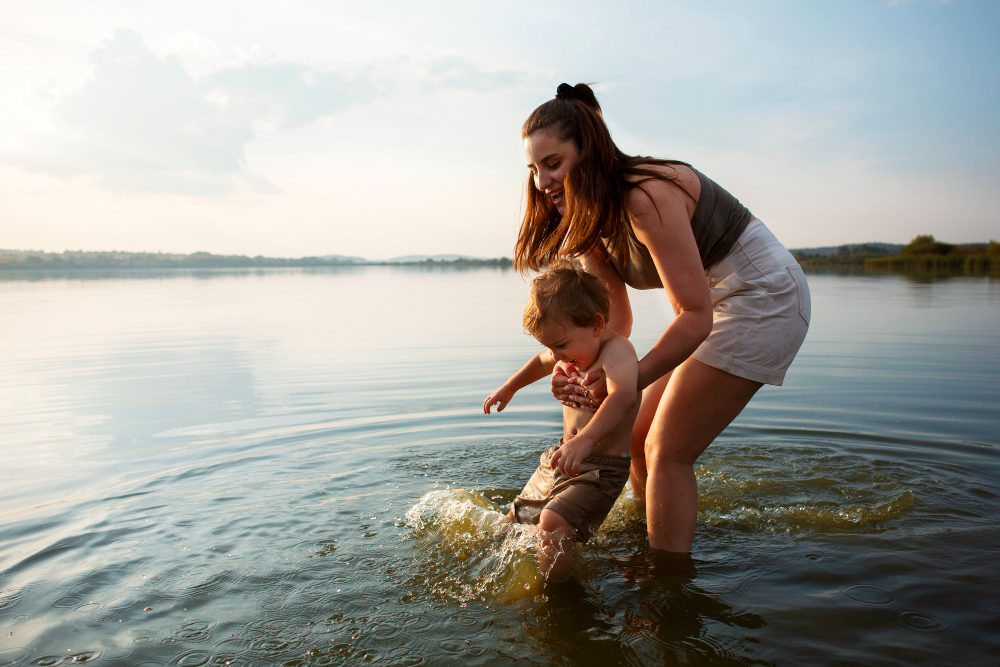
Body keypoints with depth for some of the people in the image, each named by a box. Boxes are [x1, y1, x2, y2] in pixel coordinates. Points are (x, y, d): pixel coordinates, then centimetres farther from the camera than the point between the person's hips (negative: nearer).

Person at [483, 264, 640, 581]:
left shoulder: (616, 350, -25)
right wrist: (509, 387, 35)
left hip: (601, 467, -9)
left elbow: (624, 395, -46)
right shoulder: (573, 352, 3)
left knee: (552, 523, -27)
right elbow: (541, 362, 28)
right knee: (517, 518, 19)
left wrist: (586, 439, -59)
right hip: (562, 457, 9)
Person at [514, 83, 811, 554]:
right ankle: (650, 539, 28)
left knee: (667, 452, -9)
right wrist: (582, 366, -20)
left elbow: (695, 316, -27)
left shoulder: (646, 196, -28)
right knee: (639, 437, 10)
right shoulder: (590, 218, 0)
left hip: (763, 294, -9)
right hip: (720, 300, 9)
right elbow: (616, 316, -1)